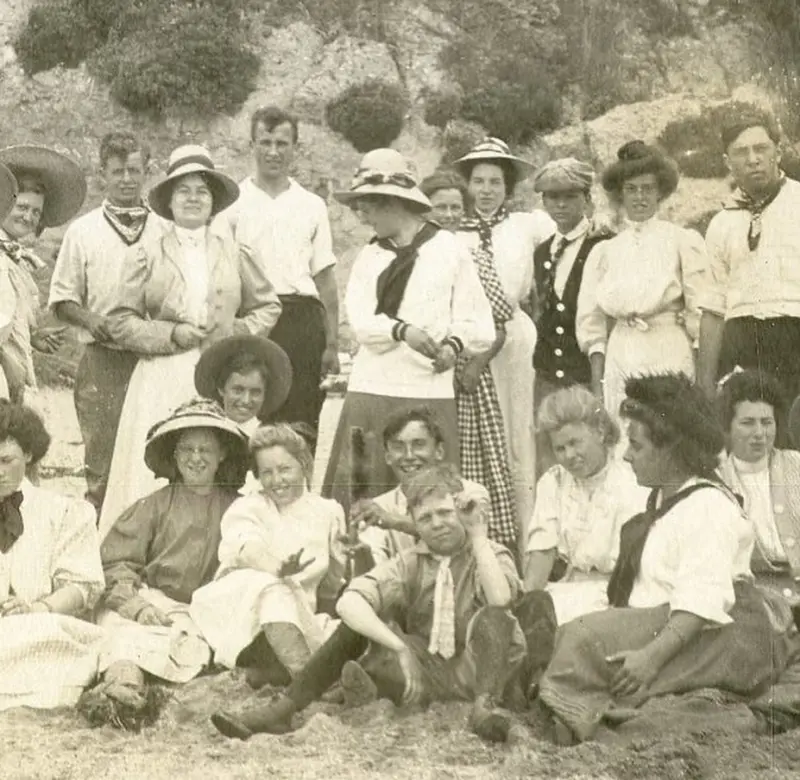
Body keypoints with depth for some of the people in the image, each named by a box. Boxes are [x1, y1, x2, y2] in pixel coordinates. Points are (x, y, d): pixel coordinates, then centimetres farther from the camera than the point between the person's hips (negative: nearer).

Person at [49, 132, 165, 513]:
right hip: (104, 360, -1)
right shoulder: (83, 231, 7)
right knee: (102, 464, -2)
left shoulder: (165, 231, 10)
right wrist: (91, 319, -11)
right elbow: (62, 300, 8)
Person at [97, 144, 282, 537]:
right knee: (153, 479, -6)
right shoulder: (145, 257, 7)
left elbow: (268, 306, 20)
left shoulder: (235, 255, 12)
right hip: (162, 379, -1)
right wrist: (171, 335, -8)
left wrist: (239, 334, 3)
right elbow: (120, 322, 5)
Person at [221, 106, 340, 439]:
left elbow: (325, 279, 12)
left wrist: (332, 345, 5)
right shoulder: (232, 204, 6)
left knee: (302, 424, -1)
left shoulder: (312, 206, 13)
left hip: (303, 321, 2)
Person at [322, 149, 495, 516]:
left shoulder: (447, 249, 3)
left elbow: (479, 323, 3)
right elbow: (361, 321, -1)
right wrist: (402, 330, -19)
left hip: (429, 392, -3)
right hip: (370, 389, 3)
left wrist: (454, 343, -16)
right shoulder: (368, 256, 13)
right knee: (358, 494, -1)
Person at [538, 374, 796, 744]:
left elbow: (702, 600, -24)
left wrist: (652, 655, -33)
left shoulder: (707, 505, -12)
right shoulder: (662, 498, 21)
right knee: (571, 632, -9)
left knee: (588, 636, -27)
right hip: (656, 628, 10)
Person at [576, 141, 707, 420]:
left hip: (670, 357, -2)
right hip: (620, 360, 3)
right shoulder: (604, 251, 12)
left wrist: (704, 378, -8)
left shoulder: (684, 241, 4)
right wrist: (597, 381, 2)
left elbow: (700, 313, 0)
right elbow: (592, 323, 11)